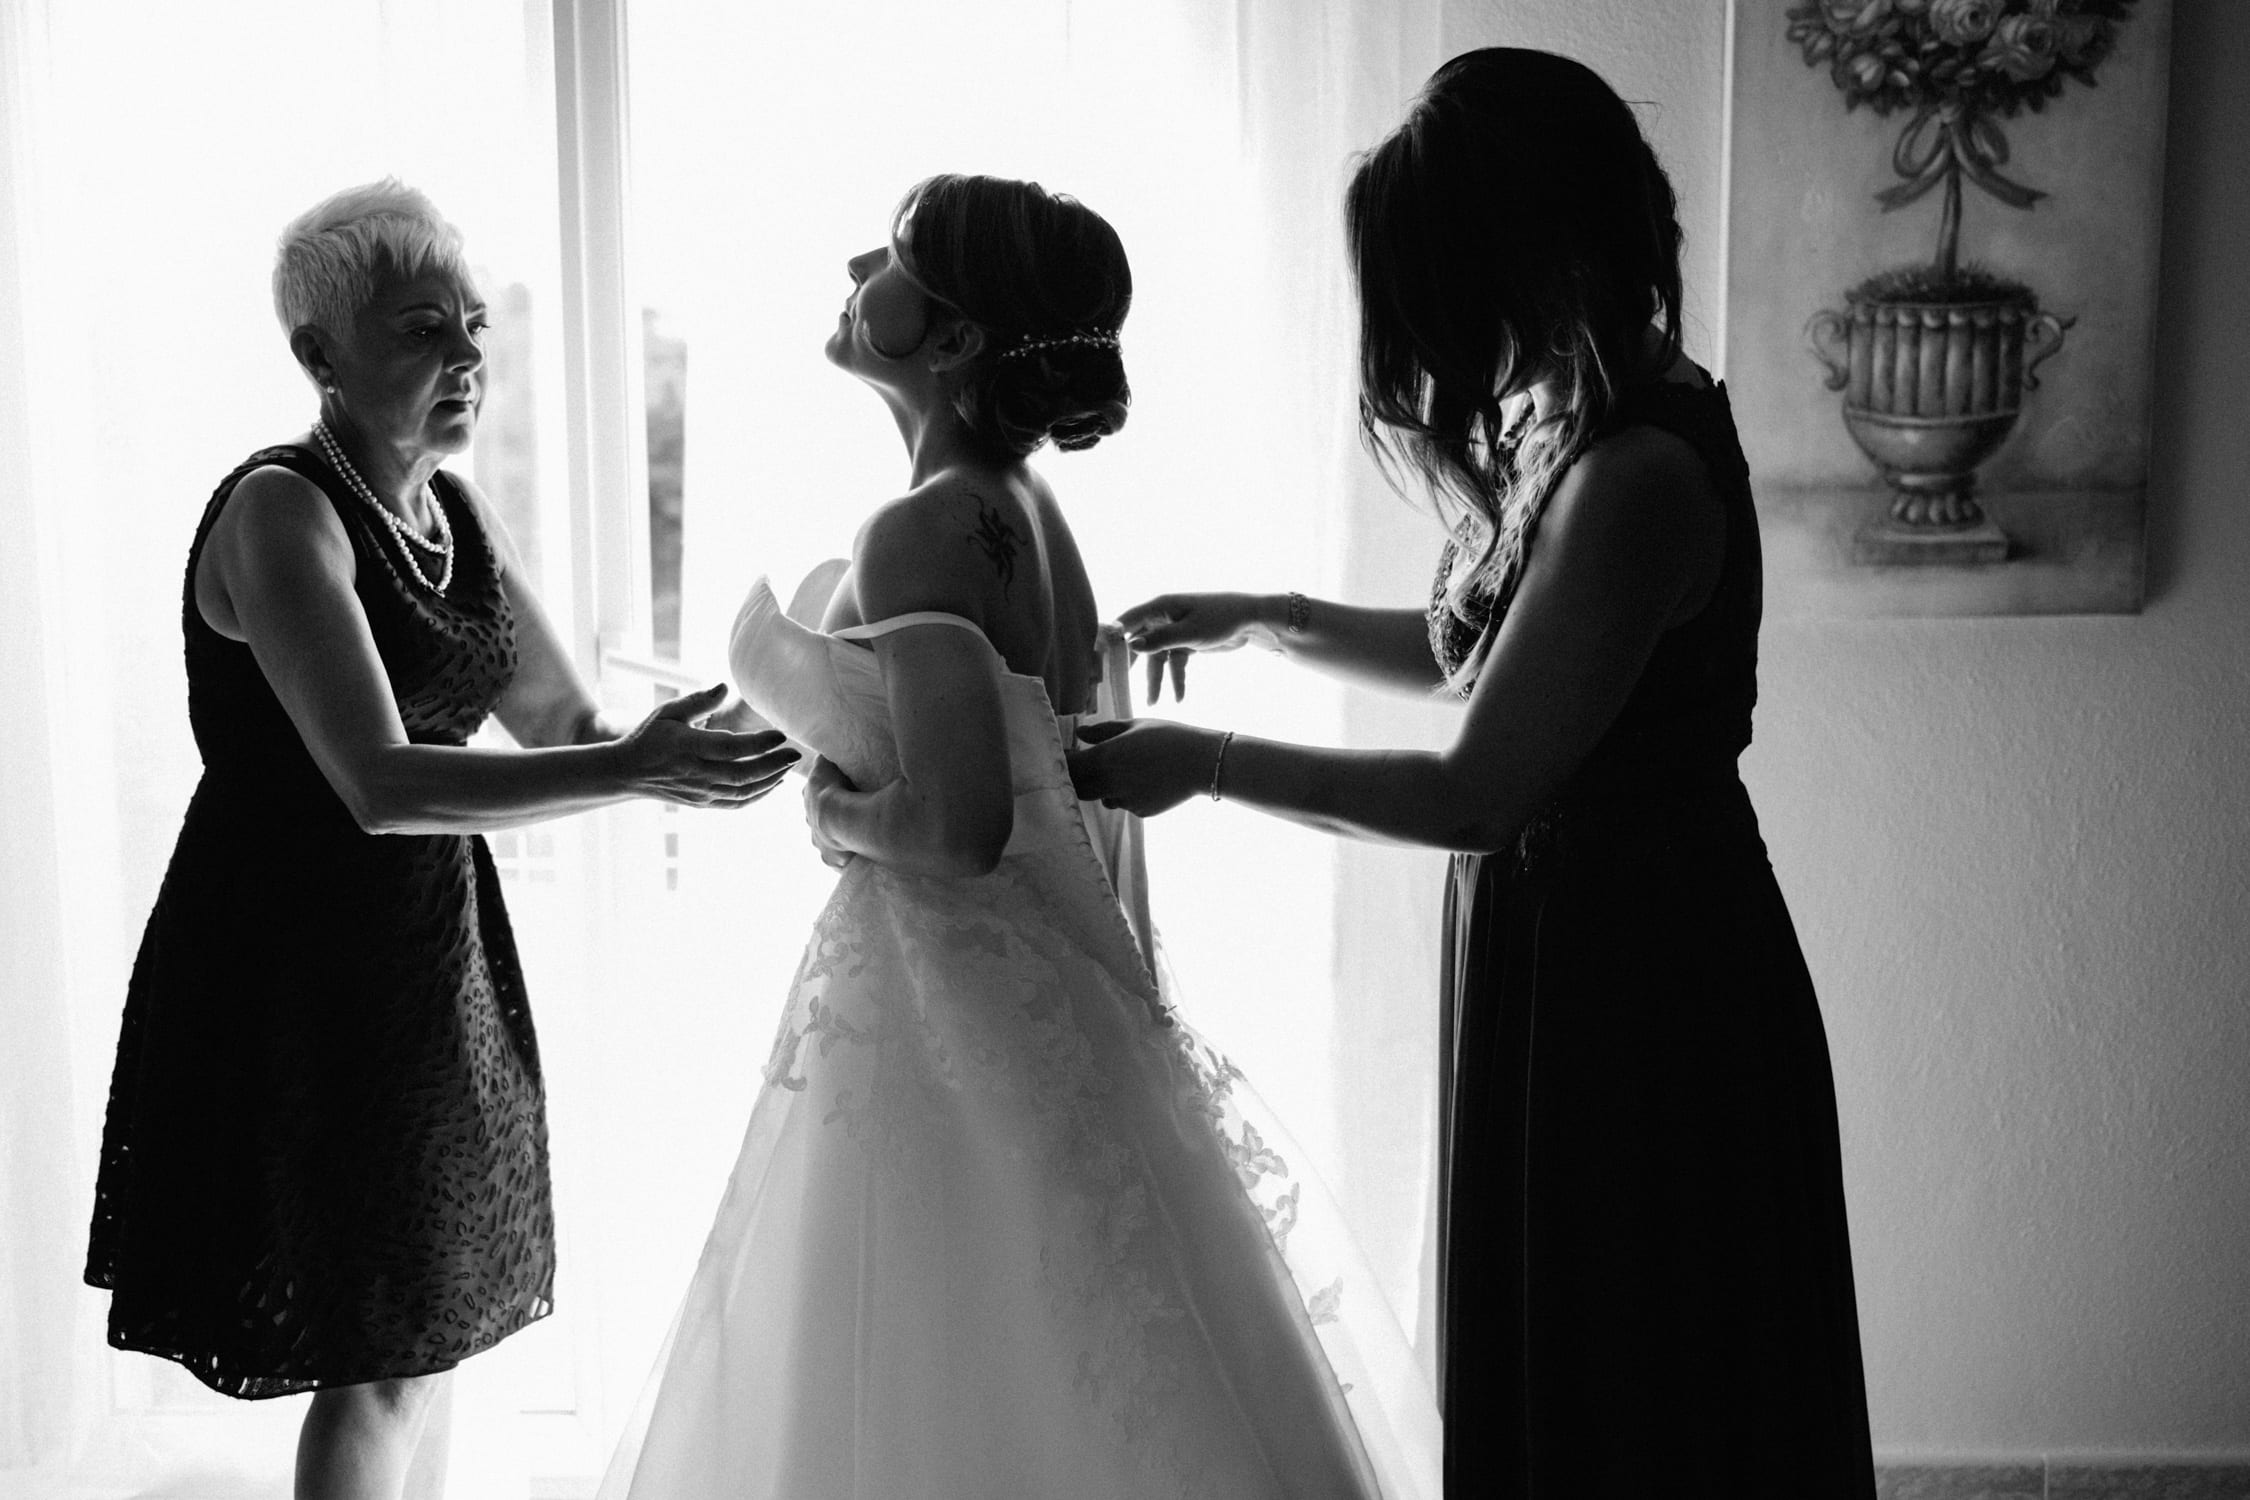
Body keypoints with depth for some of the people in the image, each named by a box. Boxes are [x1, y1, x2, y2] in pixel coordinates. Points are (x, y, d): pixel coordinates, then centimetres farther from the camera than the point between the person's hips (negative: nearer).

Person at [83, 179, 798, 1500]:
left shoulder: (462, 515, 6)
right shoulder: (280, 512, -18)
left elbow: (571, 726, 9)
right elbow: (378, 785, -28)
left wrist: (687, 754, -12)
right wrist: (637, 773, -34)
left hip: (434, 949, 8)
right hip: (305, 963, -8)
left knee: (427, 1328, 17)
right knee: (380, 1355, -1)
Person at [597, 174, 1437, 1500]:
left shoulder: (921, 533, -19)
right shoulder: (1026, 509, 8)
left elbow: (961, 827, -28)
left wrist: (835, 810, -9)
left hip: (947, 1023, -9)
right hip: (1055, 984, 9)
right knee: (1070, 1380, 18)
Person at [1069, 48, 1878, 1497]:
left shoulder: (1637, 478, -26)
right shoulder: (1590, 422, 4)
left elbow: (1472, 792, -23)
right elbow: (1494, 656, 17)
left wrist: (1210, 763, -13)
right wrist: (1272, 619, 12)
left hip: (1636, 987, -9)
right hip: (1583, 949, 9)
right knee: (1557, 1369, 22)